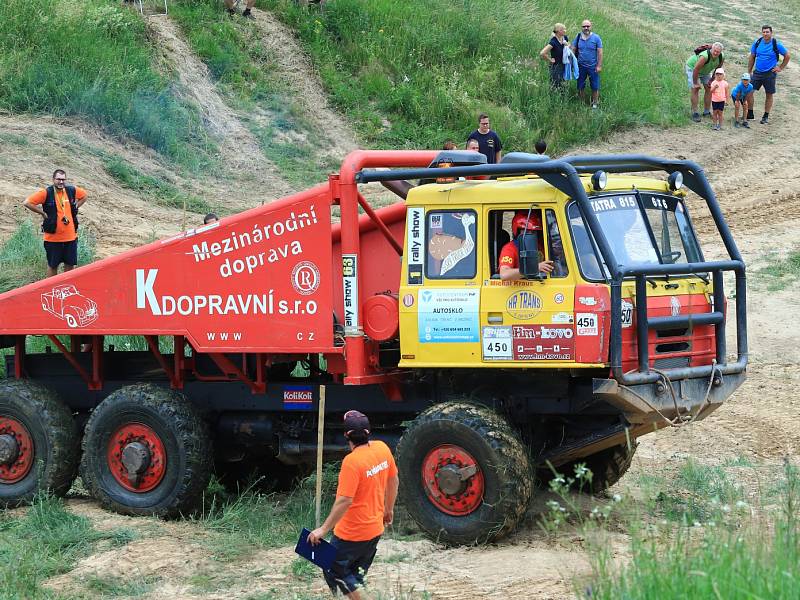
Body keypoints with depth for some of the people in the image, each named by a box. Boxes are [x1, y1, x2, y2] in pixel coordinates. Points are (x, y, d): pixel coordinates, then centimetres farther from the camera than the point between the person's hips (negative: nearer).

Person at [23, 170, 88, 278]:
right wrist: (42, 213, -11)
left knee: (70, 264, 12)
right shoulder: (46, 193, -12)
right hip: (53, 237, -4)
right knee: (52, 265, 8)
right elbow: (27, 203, -16)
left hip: (71, 237, 4)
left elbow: (84, 196, 22)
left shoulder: (72, 191, 1)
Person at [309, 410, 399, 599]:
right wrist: (388, 509, 26)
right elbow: (393, 480, 11)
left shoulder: (352, 461, -25)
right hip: (375, 529, 8)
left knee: (334, 573, 7)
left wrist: (323, 529, -21)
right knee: (355, 576, 20)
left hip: (351, 534, -8)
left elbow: (344, 500, -27)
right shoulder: (382, 448, -3)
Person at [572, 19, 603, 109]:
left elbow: (600, 52, -7)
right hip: (581, 66, 3)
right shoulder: (578, 37, 1)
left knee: (595, 87, 3)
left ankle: (595, 104, 15)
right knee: (580, 86, 11)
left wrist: (599, 66, -10)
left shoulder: (596, 38, -7)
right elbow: (573, 50, 6)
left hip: (593, 67, -3)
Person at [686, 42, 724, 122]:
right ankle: (695, 113, -12)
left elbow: (717, 70, -2)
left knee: (709, 89, 2)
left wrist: (711, 80, 0)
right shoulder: (705, 56, -42)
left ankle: (707, 112, 12)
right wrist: (695, 83, -26)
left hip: (705, 71, 6)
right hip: (692, 67, -6)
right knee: (695, 89, -14)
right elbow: (696, 69, -35)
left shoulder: (721, 58, -21)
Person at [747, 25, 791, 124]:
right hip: (757, 72, 3)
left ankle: (766, 116, 18)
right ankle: (750, 113, 10)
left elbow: (787, 56, 1)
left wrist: (780, 68, -1)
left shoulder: (776, 45, -9)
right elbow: (752, 58, 9)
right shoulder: (757, 43, 0)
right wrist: (749, 72, 8)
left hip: (770, 74, -2)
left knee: (769, 94, 6)